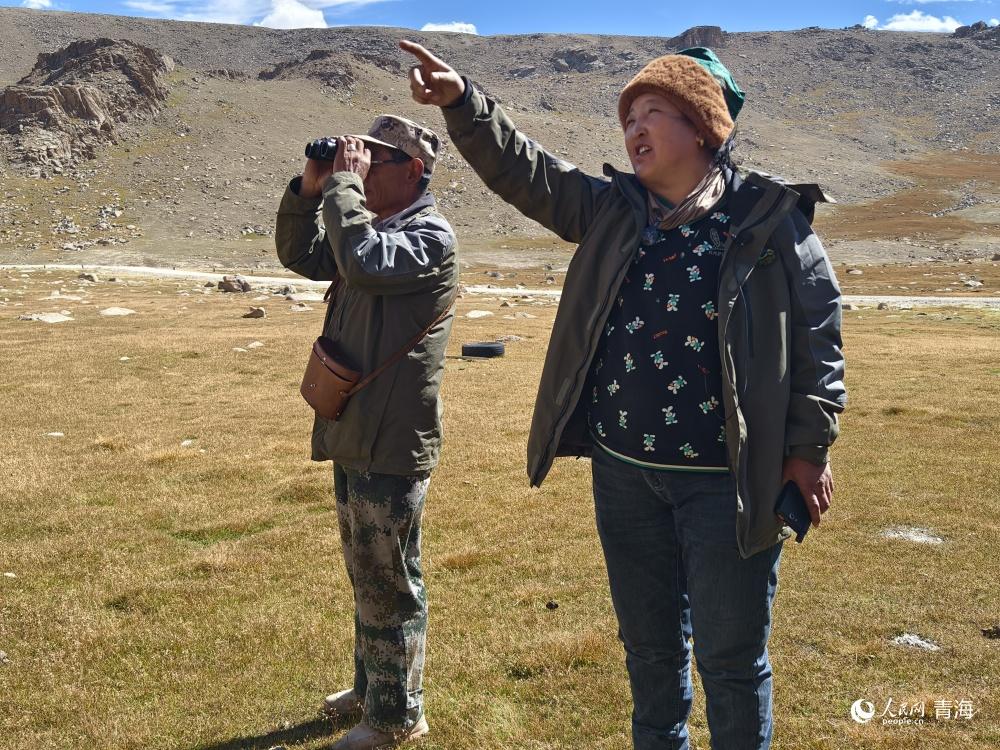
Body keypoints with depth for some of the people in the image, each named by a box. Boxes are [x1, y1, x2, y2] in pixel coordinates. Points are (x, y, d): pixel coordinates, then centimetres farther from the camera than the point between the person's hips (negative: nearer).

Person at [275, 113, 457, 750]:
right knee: (367, 574, 22)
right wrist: (311, 188, 3)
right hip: (355, 437, 10)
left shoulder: (431, 237, -15)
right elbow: (301, 255, 18)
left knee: (389, 585, 3)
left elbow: (362, 261, -32)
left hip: (392, 445, -10)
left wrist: (344, 183, -19)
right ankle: (370, 690, 39)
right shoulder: (376, 228, 14)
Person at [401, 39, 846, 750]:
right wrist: (463, 101, -9)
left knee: (732, 659, 6)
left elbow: (817, 336, -4)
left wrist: (809, 448, -6)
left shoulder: (771, 219, -5)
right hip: (625, 472, 5)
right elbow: (525, 170, 5)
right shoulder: (613, 208, 8)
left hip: (726, 479, -4)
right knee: (649, 645, 20)